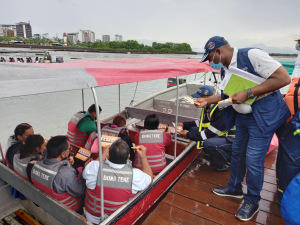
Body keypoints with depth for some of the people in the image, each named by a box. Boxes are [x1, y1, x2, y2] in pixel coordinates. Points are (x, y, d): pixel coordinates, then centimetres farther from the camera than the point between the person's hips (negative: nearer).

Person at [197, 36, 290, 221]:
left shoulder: (251, 55, -20)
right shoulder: (225, 69, 5)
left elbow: (284, 78, -25)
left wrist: (248, 94, -27)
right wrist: (207, 100, 2)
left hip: (263, 115, -8)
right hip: (242, 116, 8)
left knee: (253, 160, -2)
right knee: (237, 153, 17)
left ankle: (252, 201, 21)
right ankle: (235, 188, 38)